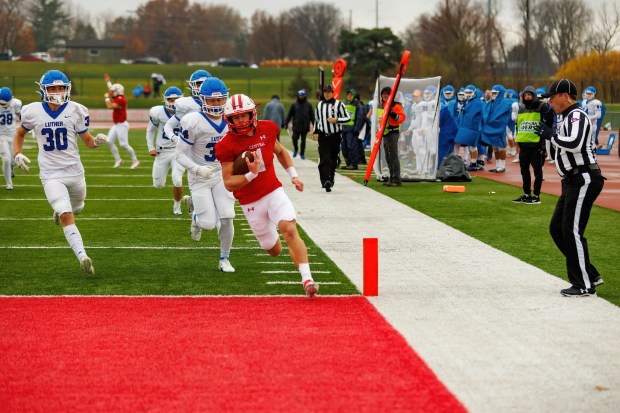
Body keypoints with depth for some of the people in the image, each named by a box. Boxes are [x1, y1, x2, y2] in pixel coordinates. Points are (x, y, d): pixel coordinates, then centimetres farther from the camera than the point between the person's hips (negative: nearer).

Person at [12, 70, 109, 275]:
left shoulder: (75, 111, -5)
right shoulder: (33, 112, -5)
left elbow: (87, 140, 3)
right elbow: (20, 134, 14)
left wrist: (97, 141, -20)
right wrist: (18, 154, -2)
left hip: (74, 171, 2)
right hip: (51, 175, -2)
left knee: (76, 208, 23)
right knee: (67, 217, -18)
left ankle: (60, 210, 58)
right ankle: (82, 257, -24)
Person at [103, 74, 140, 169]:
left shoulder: (121, 100, -19)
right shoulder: (117, 98, 9)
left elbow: (110, 106, -26)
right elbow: (112, 91, 30)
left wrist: (107, 98, -10)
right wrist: (108, 82, 37)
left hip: (122, 125, -10)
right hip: (116, 125, 10)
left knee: (124, 144, -7)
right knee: (109, 142, 5)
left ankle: (135, 160, 5)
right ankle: (118, 160, 10)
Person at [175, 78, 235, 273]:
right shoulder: (193, 123, -22)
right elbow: (180, 154, -16)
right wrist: (197, 169, -31)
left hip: (222, 174, 4)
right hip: (200, 177, -4)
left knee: (226, 219, -5)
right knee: (209, 223, -7)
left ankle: (224, 259, 14)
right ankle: (197, 218, 32)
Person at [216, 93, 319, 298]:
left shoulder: (267, 129, -4)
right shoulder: (227, 145, -16)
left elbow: (280, 152, 18)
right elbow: (229, 183, -16)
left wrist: (293, 175, 9)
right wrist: (251, 174, -31)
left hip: (274, 191, 1)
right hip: (251, 202, -1)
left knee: (290, 229, -25)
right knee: (275, 250, 10)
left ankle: (307, 279, -28)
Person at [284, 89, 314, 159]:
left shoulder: (308, 105, 4)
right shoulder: (294, 104, 4)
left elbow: (312, 115, 7)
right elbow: (289, 114, 5)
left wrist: (313, 124, 3)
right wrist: (286, 123, -2)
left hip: (305, 126, 0)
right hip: (296, 126, 0)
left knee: (303, 140, 4)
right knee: (294, 139, -7)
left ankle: (302, 154, 14)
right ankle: (296, 149, 19)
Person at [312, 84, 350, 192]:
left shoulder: (339, 104, -1)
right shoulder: (319, 105, 12)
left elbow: (348, 118, -1)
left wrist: (336, 120, -14)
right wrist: (315, 132, 17)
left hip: (335, 136, -1)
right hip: (323, 136, 1)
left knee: (333, 159, 7)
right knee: (324, 159, -13)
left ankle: (331, 179, 24)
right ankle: (326, 181, -23)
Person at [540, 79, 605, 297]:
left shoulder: (577, 116, -13)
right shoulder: (565, 118, 19)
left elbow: (575, 144, -29)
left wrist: (551, 135, -19)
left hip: (584, 180, -11)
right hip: (572, 181, 11)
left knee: (571, 231, -10)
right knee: (557, 228, 13)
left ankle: (585, 285, -4)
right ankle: (589, 275, 18)